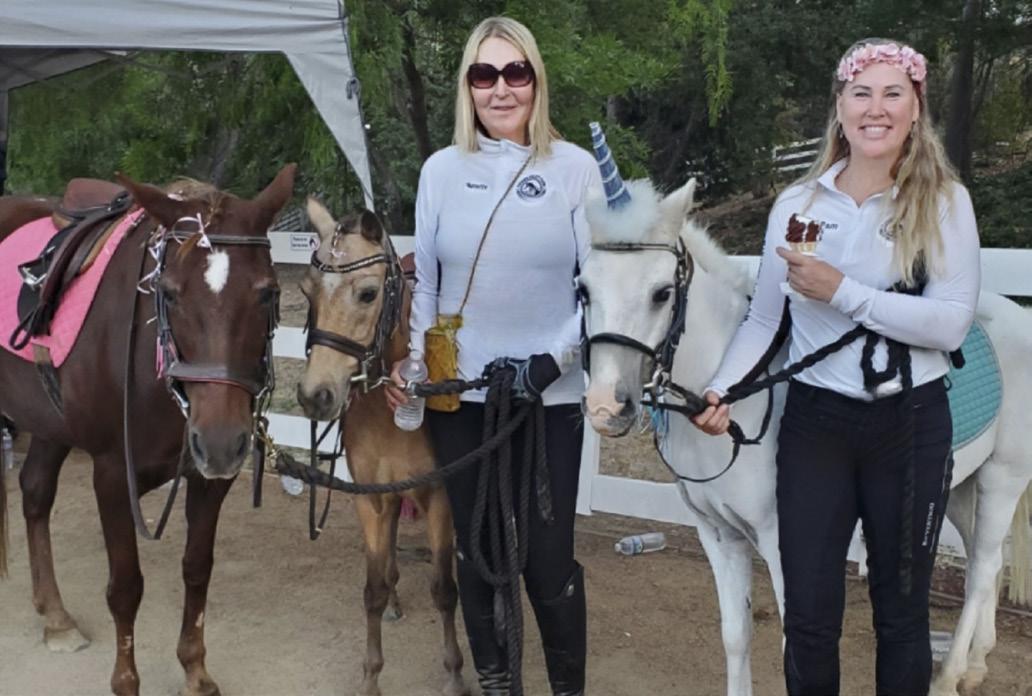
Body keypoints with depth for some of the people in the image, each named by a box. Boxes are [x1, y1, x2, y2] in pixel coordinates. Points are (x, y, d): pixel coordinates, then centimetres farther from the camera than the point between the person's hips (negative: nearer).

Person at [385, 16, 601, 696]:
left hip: (550, 396, -2)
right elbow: (424, 282, 8)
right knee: (476, 549, 13)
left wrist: (556, 357, -16)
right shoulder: (442, 170, 4)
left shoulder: (576, 168, -3)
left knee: (547, 556, 1)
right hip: (458, 392, 3)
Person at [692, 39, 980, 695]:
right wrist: (722, 390, -10)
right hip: (814, 421, 1)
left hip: (911, 424, -1)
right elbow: (764, 320, 4)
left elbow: (951, 324, -15)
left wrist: (842, 291, -21)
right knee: (809, 615, 7)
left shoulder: (945, 203, -4)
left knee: (901, 610, 13)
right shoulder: (797, 204, 2)